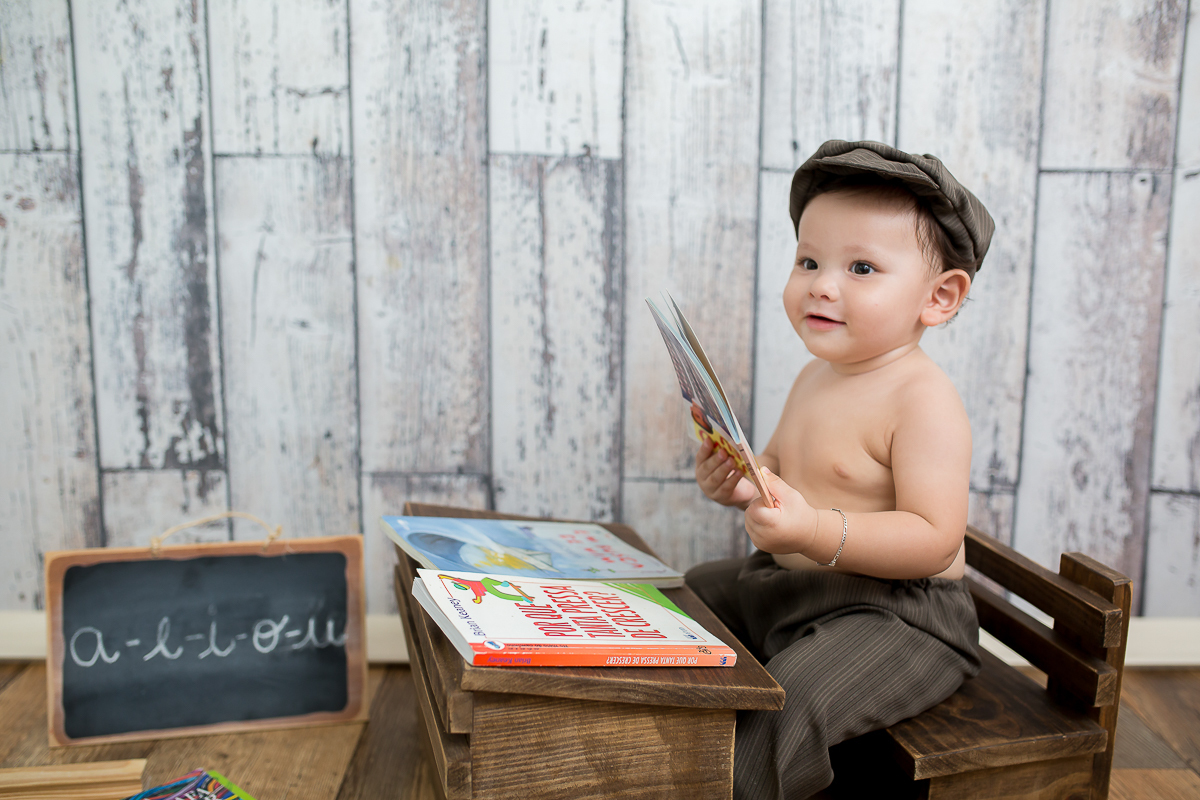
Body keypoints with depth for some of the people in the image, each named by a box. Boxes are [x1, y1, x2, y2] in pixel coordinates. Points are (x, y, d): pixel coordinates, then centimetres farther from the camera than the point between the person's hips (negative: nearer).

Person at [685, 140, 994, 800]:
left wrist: (815, 533, -38)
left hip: (893, 611, -9)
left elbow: (935, 540, -27)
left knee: (790, 698, -31)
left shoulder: (923, 399, -22)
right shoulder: (813, 379, 6)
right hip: (782, 584, 10)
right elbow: (778, 469, 21)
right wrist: (736, 481, -3)